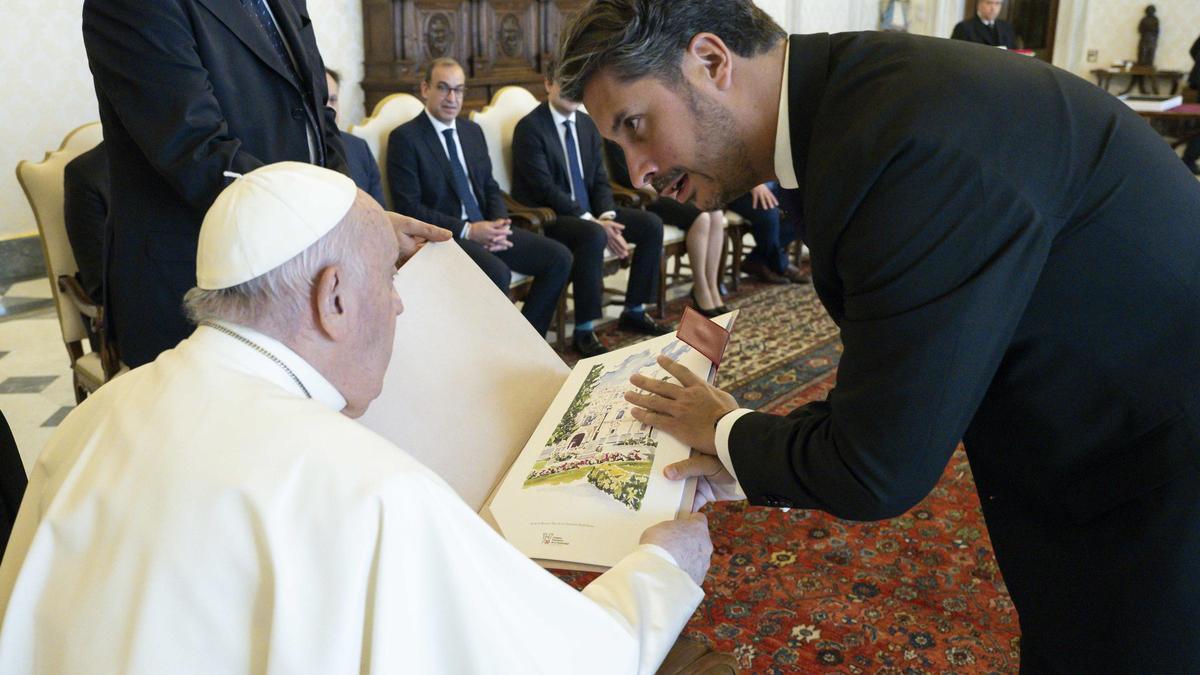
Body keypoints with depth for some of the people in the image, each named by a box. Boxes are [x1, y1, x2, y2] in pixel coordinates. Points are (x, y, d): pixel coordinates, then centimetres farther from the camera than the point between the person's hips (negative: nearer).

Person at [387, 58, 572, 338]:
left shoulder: (473, 131, 16)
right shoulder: (405, 138, -5)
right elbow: (408, 207, -12)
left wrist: (500, 223, -4)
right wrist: (466, 230, -18)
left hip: (486, 228, 7)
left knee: (559, 257, -9)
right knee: (498, 273, -34)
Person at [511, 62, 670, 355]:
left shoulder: (587, 124, 10)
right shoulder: (529, 128, -13)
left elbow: (600, 179, 9)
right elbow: (545, 188, -20)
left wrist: (606, 217, -11)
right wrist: (593, 223, -25)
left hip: (588, 210, 8)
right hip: (547, 217, -8)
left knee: (652, 224, -6)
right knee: (593, 237, -36)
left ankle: (634, 312, 6)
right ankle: (583, 332, -24)